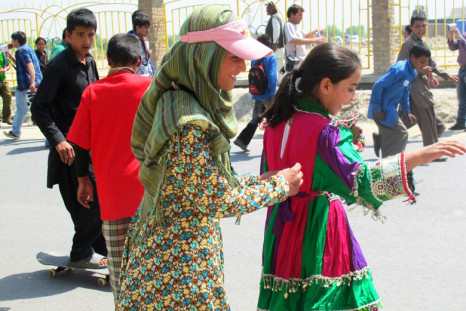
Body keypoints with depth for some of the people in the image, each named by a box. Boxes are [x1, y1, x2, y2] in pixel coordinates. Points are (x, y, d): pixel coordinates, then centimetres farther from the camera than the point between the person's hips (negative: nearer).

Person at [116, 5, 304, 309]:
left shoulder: (174, 102, 2)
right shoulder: (189, 124, -26)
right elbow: (217, 201, -21)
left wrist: (258, 181, 6)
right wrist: (278, 186, -8)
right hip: (180, 266, -9)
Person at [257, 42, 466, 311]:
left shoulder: (277, 122, 2)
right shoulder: (326, 132, -19)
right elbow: (360, 179, -30)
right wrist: (419, 156, -34)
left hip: (283, 225, 7)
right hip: (320, 226, -7)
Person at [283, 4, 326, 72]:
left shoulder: (296, 26, 15)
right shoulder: (288, 26, -13)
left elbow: (306, 36, 28)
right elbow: (294, 40, -29)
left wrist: (315, 32, 6)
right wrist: (315, 40, -30)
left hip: (301, 63, 10)